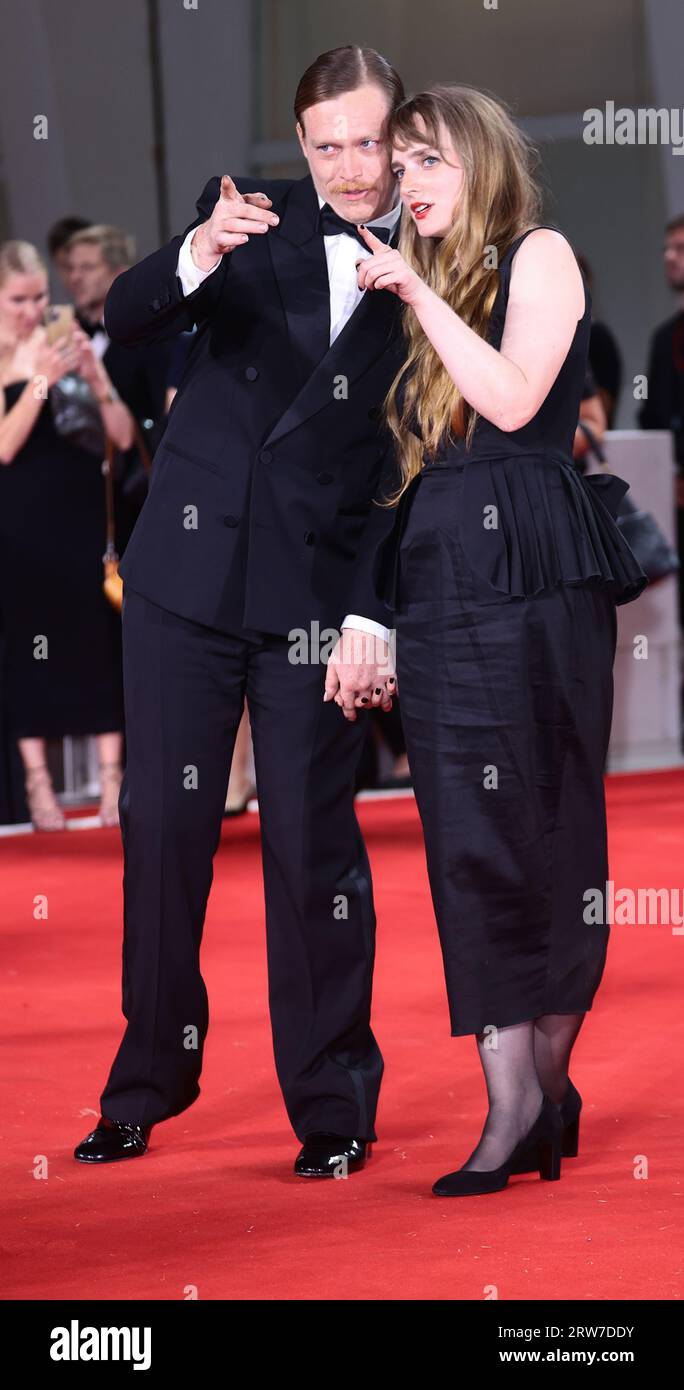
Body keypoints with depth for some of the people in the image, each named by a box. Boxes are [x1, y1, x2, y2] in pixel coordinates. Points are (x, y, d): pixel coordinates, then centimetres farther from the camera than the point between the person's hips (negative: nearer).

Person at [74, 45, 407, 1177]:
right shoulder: (255, 217, 3)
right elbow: (123, 319, -6)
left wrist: (375, 618, -9)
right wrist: (197, 256, -27)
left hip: (320, 592, -2)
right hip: (188, 569, 2)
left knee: (312, 840, -1)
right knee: (162, 825, 5)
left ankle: (333, 1104, 10)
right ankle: (149, 1078, 18)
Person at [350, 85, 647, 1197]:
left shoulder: (540, 255, 2)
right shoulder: (437, 286, 22)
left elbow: (514, 401, -13)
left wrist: (417, 295, -10)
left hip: (529, 576, -7)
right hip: (439, 587, 7)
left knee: (535, 837, -6)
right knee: (473, 851, -1)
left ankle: (544, 1085, -3)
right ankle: (517, 1109, -4)